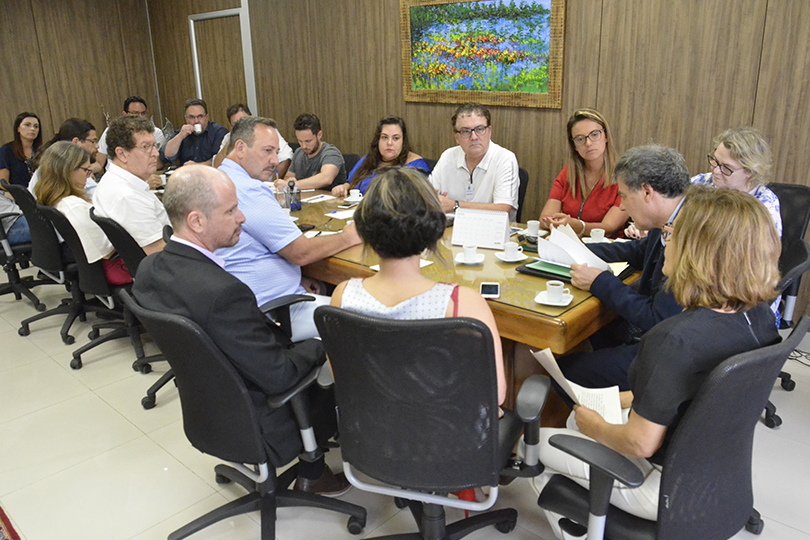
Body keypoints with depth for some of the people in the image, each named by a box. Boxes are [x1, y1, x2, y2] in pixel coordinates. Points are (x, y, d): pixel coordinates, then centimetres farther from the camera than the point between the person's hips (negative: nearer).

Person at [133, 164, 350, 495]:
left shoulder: (149, 268, -10)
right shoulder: (223, 292, -38)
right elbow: (279, 376, -29)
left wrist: (267, 330, 3)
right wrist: (320, 345, -11)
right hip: (256, 428, -8)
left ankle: (311, 471, 35)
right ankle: (312, 476, 36)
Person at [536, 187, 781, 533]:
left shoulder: (676, 339, -36)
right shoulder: (760, 316, -10)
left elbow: (640, 443, -26)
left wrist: (595, 426, -7)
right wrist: (634, 398, 11)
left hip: (671, 489, -8)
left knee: (538, 443, 10)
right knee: (578, 417, 25)